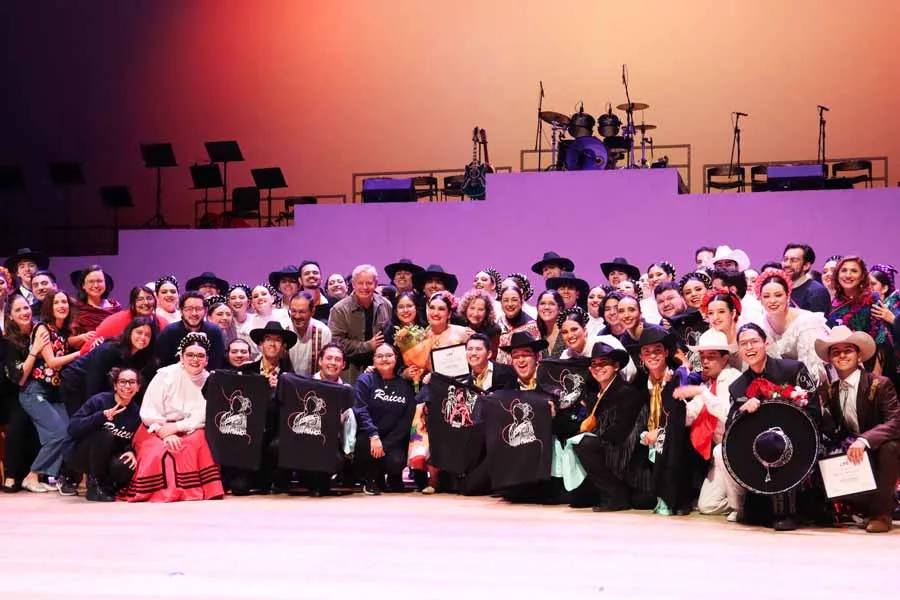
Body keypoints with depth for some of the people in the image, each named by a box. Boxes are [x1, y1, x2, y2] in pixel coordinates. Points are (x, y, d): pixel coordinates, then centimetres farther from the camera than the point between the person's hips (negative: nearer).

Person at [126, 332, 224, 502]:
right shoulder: (165, 375, -9)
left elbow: (202, 418, -8)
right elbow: (148, 413, -13)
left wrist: (176, 427, -22)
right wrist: (166, 434, -27)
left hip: (188, 431, 2)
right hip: (156, 430, -2)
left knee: (203, 440, -27)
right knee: (160, 451, -32)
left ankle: (195, 490, -19)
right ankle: (161, 492, -14)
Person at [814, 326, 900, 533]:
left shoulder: (880, 384, -11)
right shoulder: (828, 390, 3)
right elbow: (831, 431, 0)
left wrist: (864, 440, -39)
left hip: (878, 453, -4)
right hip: (849, 455, 4)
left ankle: (882, 512, -17)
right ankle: (867, 507, -2)